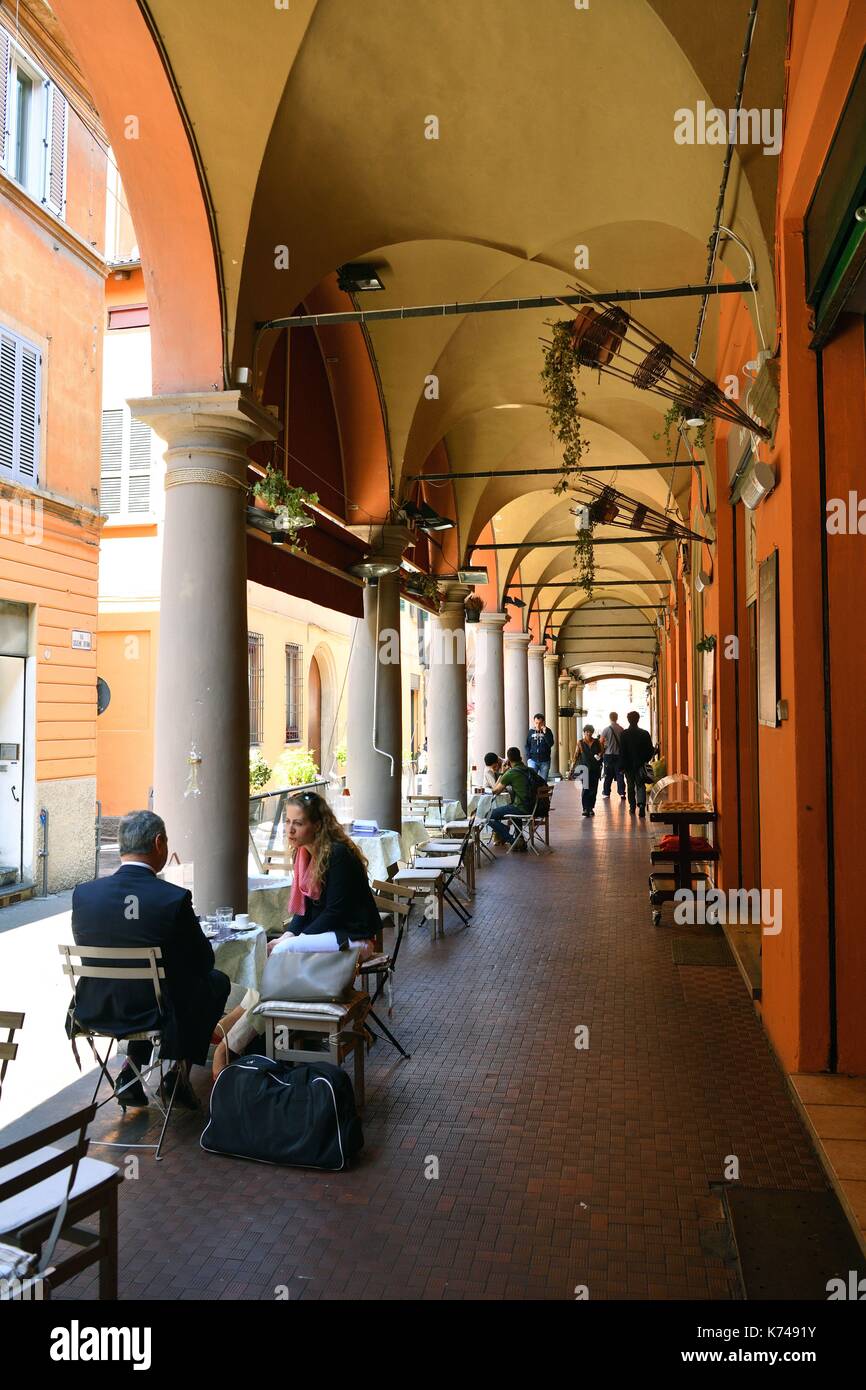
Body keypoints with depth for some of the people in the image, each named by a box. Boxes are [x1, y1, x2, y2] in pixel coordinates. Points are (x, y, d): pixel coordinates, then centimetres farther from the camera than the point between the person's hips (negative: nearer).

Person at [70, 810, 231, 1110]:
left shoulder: (83, 893, -11)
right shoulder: (174, 898, -21)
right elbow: (204, 961, -9)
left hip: (95, 1011, 5)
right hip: (156, 1013, -4)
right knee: (218, 981, 22)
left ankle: (132, 1072, 26)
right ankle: (179, 1071, 23)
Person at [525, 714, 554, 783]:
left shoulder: (547, 731, 2)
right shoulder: (531, 732, 5)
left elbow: (551, 744, -10)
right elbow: (527, 746, 10)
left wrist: (545, 733, -18)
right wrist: (528, 757, -1)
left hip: (545, 761, 0)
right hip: (533, 760, 0)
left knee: (543, 781, 4)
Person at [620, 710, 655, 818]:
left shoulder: (624, 734, -8)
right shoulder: (645, 733, -4)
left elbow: (622, 751, -10)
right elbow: (650, 750, -2)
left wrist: (622, 765, -4)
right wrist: (645, 760, 13)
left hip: (628, 765, 0)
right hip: (640, 765, 0)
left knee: (631, 786, 14)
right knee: (641, 786, 2)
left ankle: (632, 807, 20)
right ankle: (641, 805, -20)